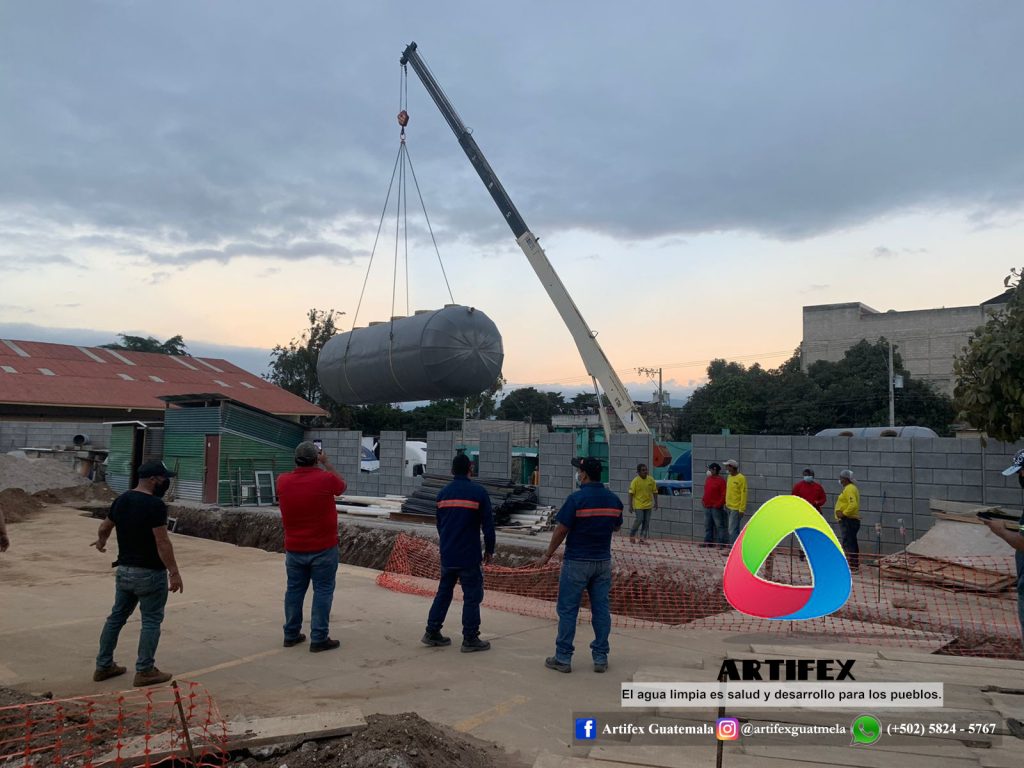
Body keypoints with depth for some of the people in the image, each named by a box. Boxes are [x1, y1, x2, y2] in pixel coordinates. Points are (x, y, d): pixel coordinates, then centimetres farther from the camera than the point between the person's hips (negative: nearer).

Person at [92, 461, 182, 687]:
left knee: (116, 617, 18)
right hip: (149, 573, -8)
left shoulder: (121, 500, 5)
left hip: (124, 570, 8)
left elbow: (104, 528, 20)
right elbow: (162, 542, -23)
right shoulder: (155, 504, -20)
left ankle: (103, 666, 26)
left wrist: (101, 542, 43)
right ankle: (144, 671, 9)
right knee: (151, 621, 3)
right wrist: (174, 572, -18)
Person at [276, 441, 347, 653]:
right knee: (323, 591, 2)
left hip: (294, 548, 4)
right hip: (323, 548, -4)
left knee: (294, 590, 15)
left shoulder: (283, 481, -4)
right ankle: (319, 639, 4)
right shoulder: (326, 479, -15)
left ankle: (291, 634, 23)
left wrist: (301, 467, 17)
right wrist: (327, 463, 11)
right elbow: (343, 485, 7)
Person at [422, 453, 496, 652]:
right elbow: (488, 524, -9)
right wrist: (489, 550, 3)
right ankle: (470, 639, 7)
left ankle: (432, 632, 21)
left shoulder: (443, 493, 6)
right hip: (469, 557, -5)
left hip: (447, 555, 5)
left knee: (443, 592, 17)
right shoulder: (478, 492, -10)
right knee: (472, 595, 4)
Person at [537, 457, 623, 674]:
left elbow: (561, 530, -12)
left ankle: (563, 658, 9)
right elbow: (616, 527, 15)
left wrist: (547, 555, -2)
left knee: (568, 610, 4)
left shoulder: (577, 498, -16)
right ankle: (600, 658, 15)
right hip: (603, 562, 5)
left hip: (577, 562, -5)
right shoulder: (613, 499, 1)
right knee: (601, 609, 10)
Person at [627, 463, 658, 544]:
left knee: (646, 522, 5)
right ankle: (632, 535, 15)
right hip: (638, 505, -4)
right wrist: (630, 505, -10)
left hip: (648, 505, 4)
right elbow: (631, 493, -8)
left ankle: (643, 538, 14)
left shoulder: (651, 480, 0)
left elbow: (654, 491, 9)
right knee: (639, 520, -5)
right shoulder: (635, 481, -10)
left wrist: (656, 503, 7)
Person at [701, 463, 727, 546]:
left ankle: (721, 543, 2)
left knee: (719, 525, -2)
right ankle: (708, 542, 20)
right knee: (708, 525, 12)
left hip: (716, 507, -8)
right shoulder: (708, 479, 13)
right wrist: (703, 499, 7)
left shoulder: (721, 480, -9)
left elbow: (724, 494, -12)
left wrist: (719, 504, -16)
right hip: (707, 507, 8)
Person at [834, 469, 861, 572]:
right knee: (852, 543, 15)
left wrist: (844, 513, -21)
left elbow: (853, 505, -27)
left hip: (847, 520, -11)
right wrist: (843, 512, 13)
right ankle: (855, 565, 22)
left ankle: (850, 566, -12)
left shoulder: (849, 489, -15)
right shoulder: (852, 488, 19)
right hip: (853, 520, 11)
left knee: (847, 543, -11)